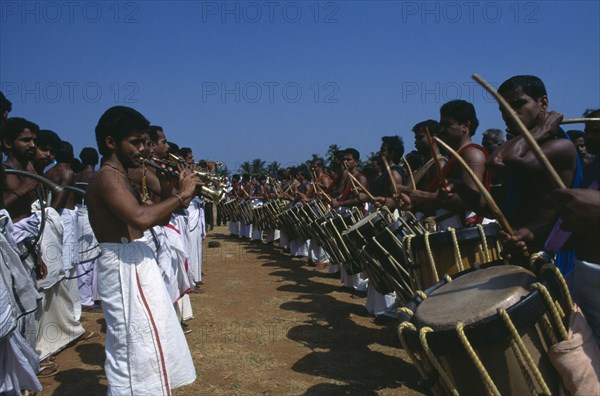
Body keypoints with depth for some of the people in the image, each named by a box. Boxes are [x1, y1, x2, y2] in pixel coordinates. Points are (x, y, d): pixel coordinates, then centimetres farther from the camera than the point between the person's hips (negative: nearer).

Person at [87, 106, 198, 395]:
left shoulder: (120, 177, 15)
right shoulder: (107, 177, -16)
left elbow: (156, 219, 16)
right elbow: (141, 218, -33)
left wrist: (179, 195, 1)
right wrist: (181, 195, -21)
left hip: (135, 264, 11)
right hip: (124, 268, -11)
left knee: (147, 343, 22)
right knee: (137, 349, -4)